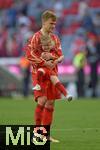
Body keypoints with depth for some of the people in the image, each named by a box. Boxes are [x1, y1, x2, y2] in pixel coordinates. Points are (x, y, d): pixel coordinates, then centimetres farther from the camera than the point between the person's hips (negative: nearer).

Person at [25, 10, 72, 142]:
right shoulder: (36, 37, -7)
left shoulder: (55, 38, 14)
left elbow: (60, 55, 13)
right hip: (39, 72, -7)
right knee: (42, 100, -19)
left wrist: (56, 60, -11)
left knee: (50, 103, 5)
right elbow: (29, 54, -17)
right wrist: (45, 63, -22)